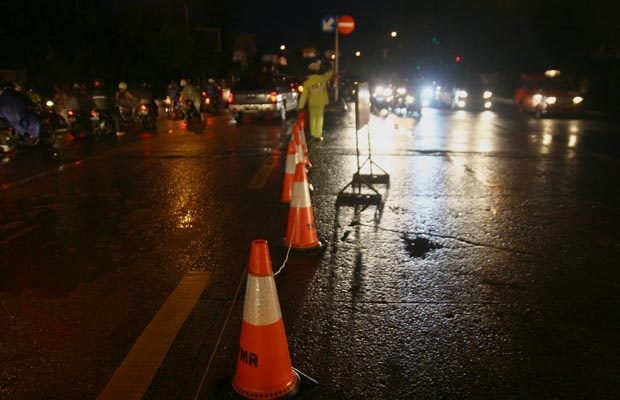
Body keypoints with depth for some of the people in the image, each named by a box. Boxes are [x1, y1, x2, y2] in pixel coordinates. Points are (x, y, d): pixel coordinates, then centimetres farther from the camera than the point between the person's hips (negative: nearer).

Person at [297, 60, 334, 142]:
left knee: (313, 117, 17)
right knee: (319, 118, 5)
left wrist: (301, 106, -10)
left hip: (312, 102, 0)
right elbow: (330, 72, 8)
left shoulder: (307, 82, -15)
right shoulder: (322, 78, -12)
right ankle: (318, 136, 5)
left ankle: (313, 134, 25)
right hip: (321, 102, 0)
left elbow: (304, 95, -15)